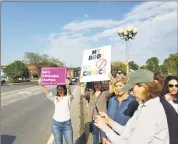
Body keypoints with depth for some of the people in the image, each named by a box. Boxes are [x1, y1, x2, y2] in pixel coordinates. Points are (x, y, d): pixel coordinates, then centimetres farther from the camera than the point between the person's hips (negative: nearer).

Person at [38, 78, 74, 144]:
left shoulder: (68, 98, -4)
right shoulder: (55, 98, 3)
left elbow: (69, 93, -27)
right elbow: (47, 93, -12)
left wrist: (67, 86, -51)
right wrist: (42, 85, -33)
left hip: (67, 123, -2)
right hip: (56, 123, 2)